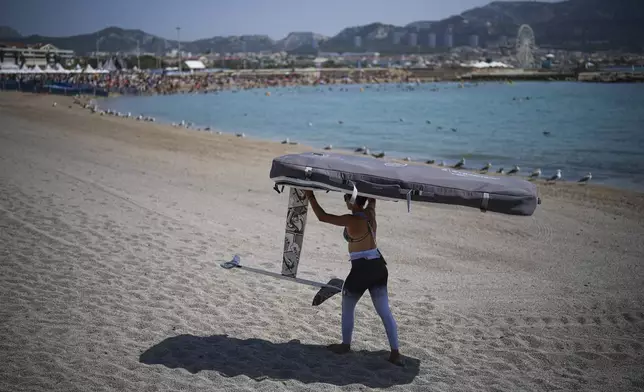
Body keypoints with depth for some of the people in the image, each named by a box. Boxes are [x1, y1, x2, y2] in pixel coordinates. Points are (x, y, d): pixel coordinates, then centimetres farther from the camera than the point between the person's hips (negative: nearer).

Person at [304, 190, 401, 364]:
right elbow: (372, 198, 25)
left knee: (347, 307, 16)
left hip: (361, 269, -7)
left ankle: (345, 345, 29)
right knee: (385, 311, 7)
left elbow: (322, 217, -16)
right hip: (378, 266, 7)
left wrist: (310, 196, -7)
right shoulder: (370, 213, 2)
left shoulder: (352, 220, -18)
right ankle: (395, 353, 7)